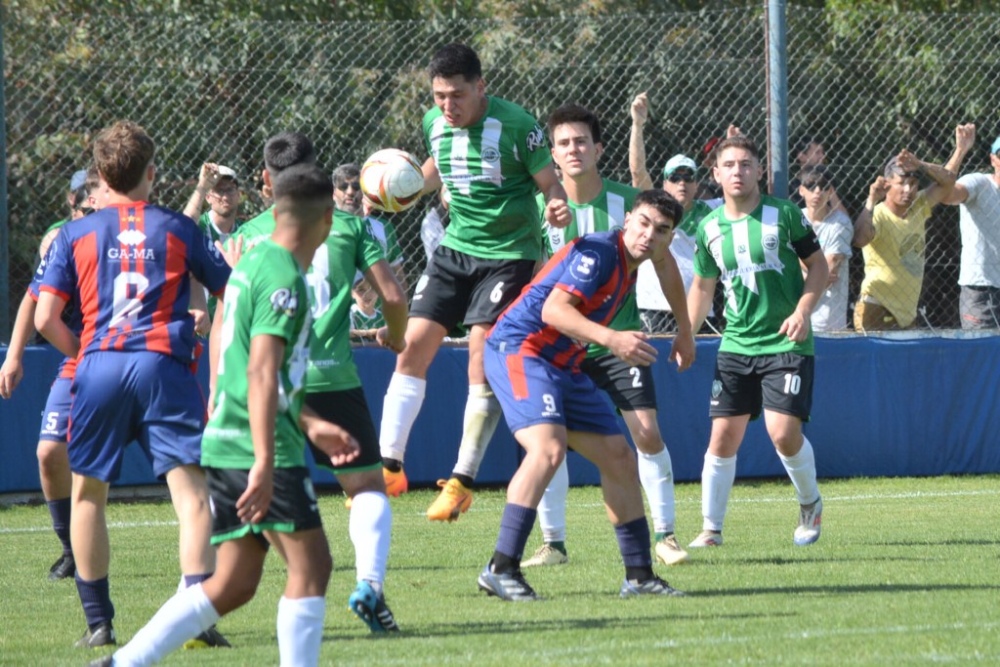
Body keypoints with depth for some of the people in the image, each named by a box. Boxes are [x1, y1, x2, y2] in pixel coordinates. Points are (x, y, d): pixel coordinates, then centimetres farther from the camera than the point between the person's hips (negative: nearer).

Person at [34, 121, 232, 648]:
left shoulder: (75, 235, 9)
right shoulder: (179, 229, 8)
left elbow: (45, 319, 4)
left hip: (98, 367, 1)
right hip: (164, 366, -1)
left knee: (88, 493, 15)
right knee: (190, 488, -4)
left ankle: (98, 621, 15)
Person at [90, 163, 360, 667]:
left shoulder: (252, 261, 16)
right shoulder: (284, 279, -13)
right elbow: (262, 372, -23)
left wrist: (308, 424, 29)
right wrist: (264, 463, -28)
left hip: (225, 444, 9)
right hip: (256, 447, -9)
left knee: (234, 584, 10)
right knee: (310, 565, -7)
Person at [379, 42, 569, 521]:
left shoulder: (516, 126, -17)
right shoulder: (434, 123, 1)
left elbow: (550, 183, -10)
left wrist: (556, 206, -31)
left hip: (508, 254, -6)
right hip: (455, 248, 6)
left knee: (484, 364, -11)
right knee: (412, 348, 0)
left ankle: (462, 481, -3)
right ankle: (390, 467, 9)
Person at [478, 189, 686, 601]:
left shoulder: (629, 266, 12)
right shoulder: (599, 252, -16)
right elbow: (553, 308, -27)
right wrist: (611, 339, -38)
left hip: (563, 365, 10)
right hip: (519, 349, -10)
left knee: (619, 459, 8)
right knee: (548, 448, -29)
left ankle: (639, 575, 17)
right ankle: (501, 569, -31)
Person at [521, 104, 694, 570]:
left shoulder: (626, 201, -6)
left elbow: (663, 264, 4)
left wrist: (684, 330, 7)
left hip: (619, 337, -1)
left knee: (648, 434, -7)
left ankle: (664, 535, 5)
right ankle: (553, 544, 3)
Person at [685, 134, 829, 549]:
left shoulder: (783, 215, -5)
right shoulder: (709, 228, 5)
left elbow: (817, 265, 2)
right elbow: (702, 286, 18)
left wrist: (803, 312, -12)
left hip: (786, 343, -3)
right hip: (736, 344, 4)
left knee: (783, 432, -15)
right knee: (723, 437, -1)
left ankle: (810, 503, 13)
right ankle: (711, 529, 10)